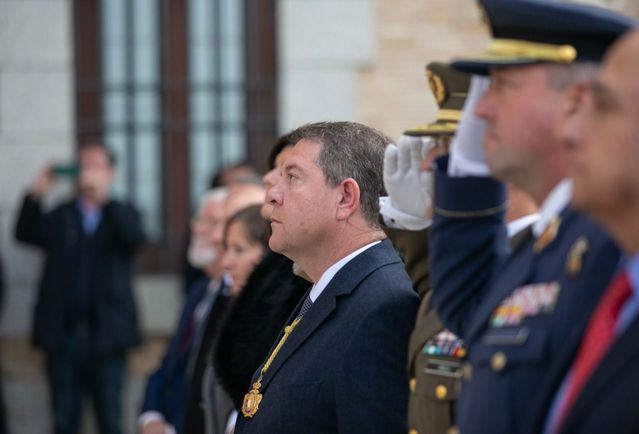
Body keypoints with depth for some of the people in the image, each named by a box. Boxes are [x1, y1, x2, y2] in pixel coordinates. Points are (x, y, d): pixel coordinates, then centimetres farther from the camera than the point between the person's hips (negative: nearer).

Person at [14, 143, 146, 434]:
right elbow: (25, 234, -7)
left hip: (106, 335, -1)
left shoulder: (121, 216, 8)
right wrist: (36, 194, -22)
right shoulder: (59, 217, 10)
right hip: (63, 334, 1)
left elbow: (136, 238, -14)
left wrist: (103, 197, -23)